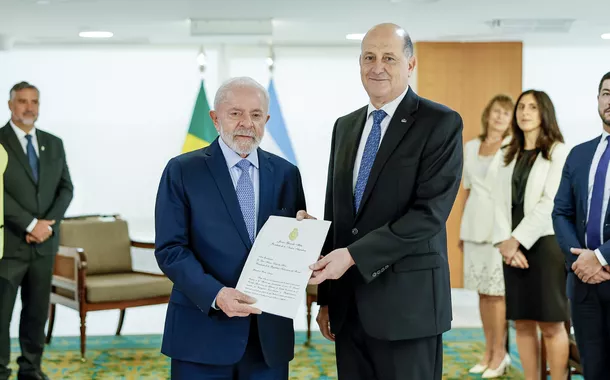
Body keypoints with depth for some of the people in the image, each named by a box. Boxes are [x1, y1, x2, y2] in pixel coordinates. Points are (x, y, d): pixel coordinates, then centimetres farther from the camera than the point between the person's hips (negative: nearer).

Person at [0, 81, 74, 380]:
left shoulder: (53, 144, 12)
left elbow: (66, 188, 9)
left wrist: (48, 223, -7)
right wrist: (31, 224, -15)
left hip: (44, 243, 5)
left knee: (37, 310, 10)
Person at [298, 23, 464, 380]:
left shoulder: (441, 123, -7)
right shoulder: (345, 126, 13)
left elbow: (430, 213, -16)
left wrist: (353, 255, -20)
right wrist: (326, 296, 13)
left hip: (406, 301, -5)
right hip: (348, 303, 6)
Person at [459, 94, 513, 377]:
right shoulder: (470, 147, 12)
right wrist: (461, 229, 15)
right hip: (474, 225, 5)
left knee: (496, 290, -5)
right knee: (482, 290, 9)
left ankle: (500, 352, 6)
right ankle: (489, 350, 18)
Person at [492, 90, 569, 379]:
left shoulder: (558, 152, -3)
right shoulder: (510, 155, 16)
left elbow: (550, 203, -12)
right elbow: (500, 200, 6)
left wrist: (517, 240, -14)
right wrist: (505, 242, -8)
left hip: (545, 243, -5)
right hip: (514, 247, 5)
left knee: (551, 325, -3)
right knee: (523, 323, 6)